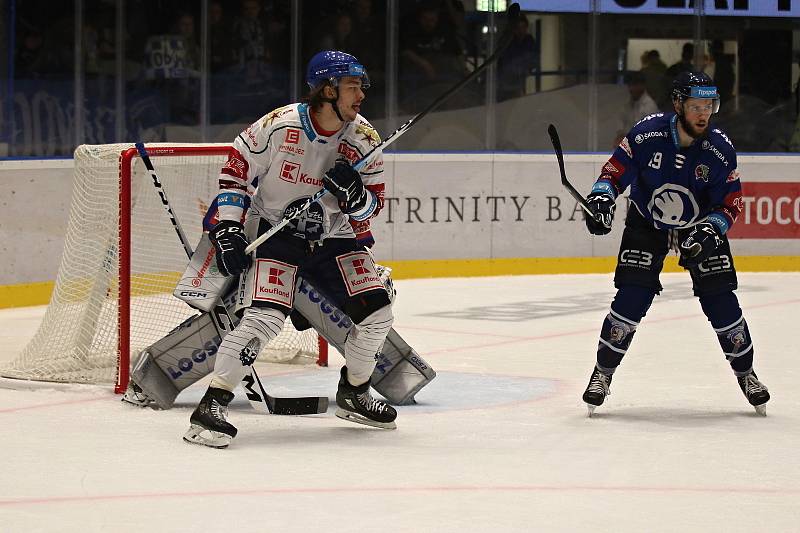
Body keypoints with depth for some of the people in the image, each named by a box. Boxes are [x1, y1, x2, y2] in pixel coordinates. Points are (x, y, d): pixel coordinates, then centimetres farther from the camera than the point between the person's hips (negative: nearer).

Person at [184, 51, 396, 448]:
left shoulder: (364, 140, -7)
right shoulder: (278, 126, -19)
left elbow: (372, 205, 0)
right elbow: (235, 172, -7)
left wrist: (356, 194, -23)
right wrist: (228, 229, -12)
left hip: (333, 238, 5)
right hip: (274, 233, -5)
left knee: (376, 312, -4)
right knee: (265, 317, -24)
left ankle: (353, 394, 21)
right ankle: (212, 403, -18)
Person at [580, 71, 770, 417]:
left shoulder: (720, 149, -19)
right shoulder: (647, 134, -23)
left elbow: (731, 204, -13)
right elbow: (615, 171, -13)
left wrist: (709, 231, -30)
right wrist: (601, 199, -32)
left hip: (700, 227, 1)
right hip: (646, 223, -1)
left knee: (721, 302, -6)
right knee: (631, 299, -13)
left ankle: (745, 372, 14)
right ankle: (603, 372, 2)